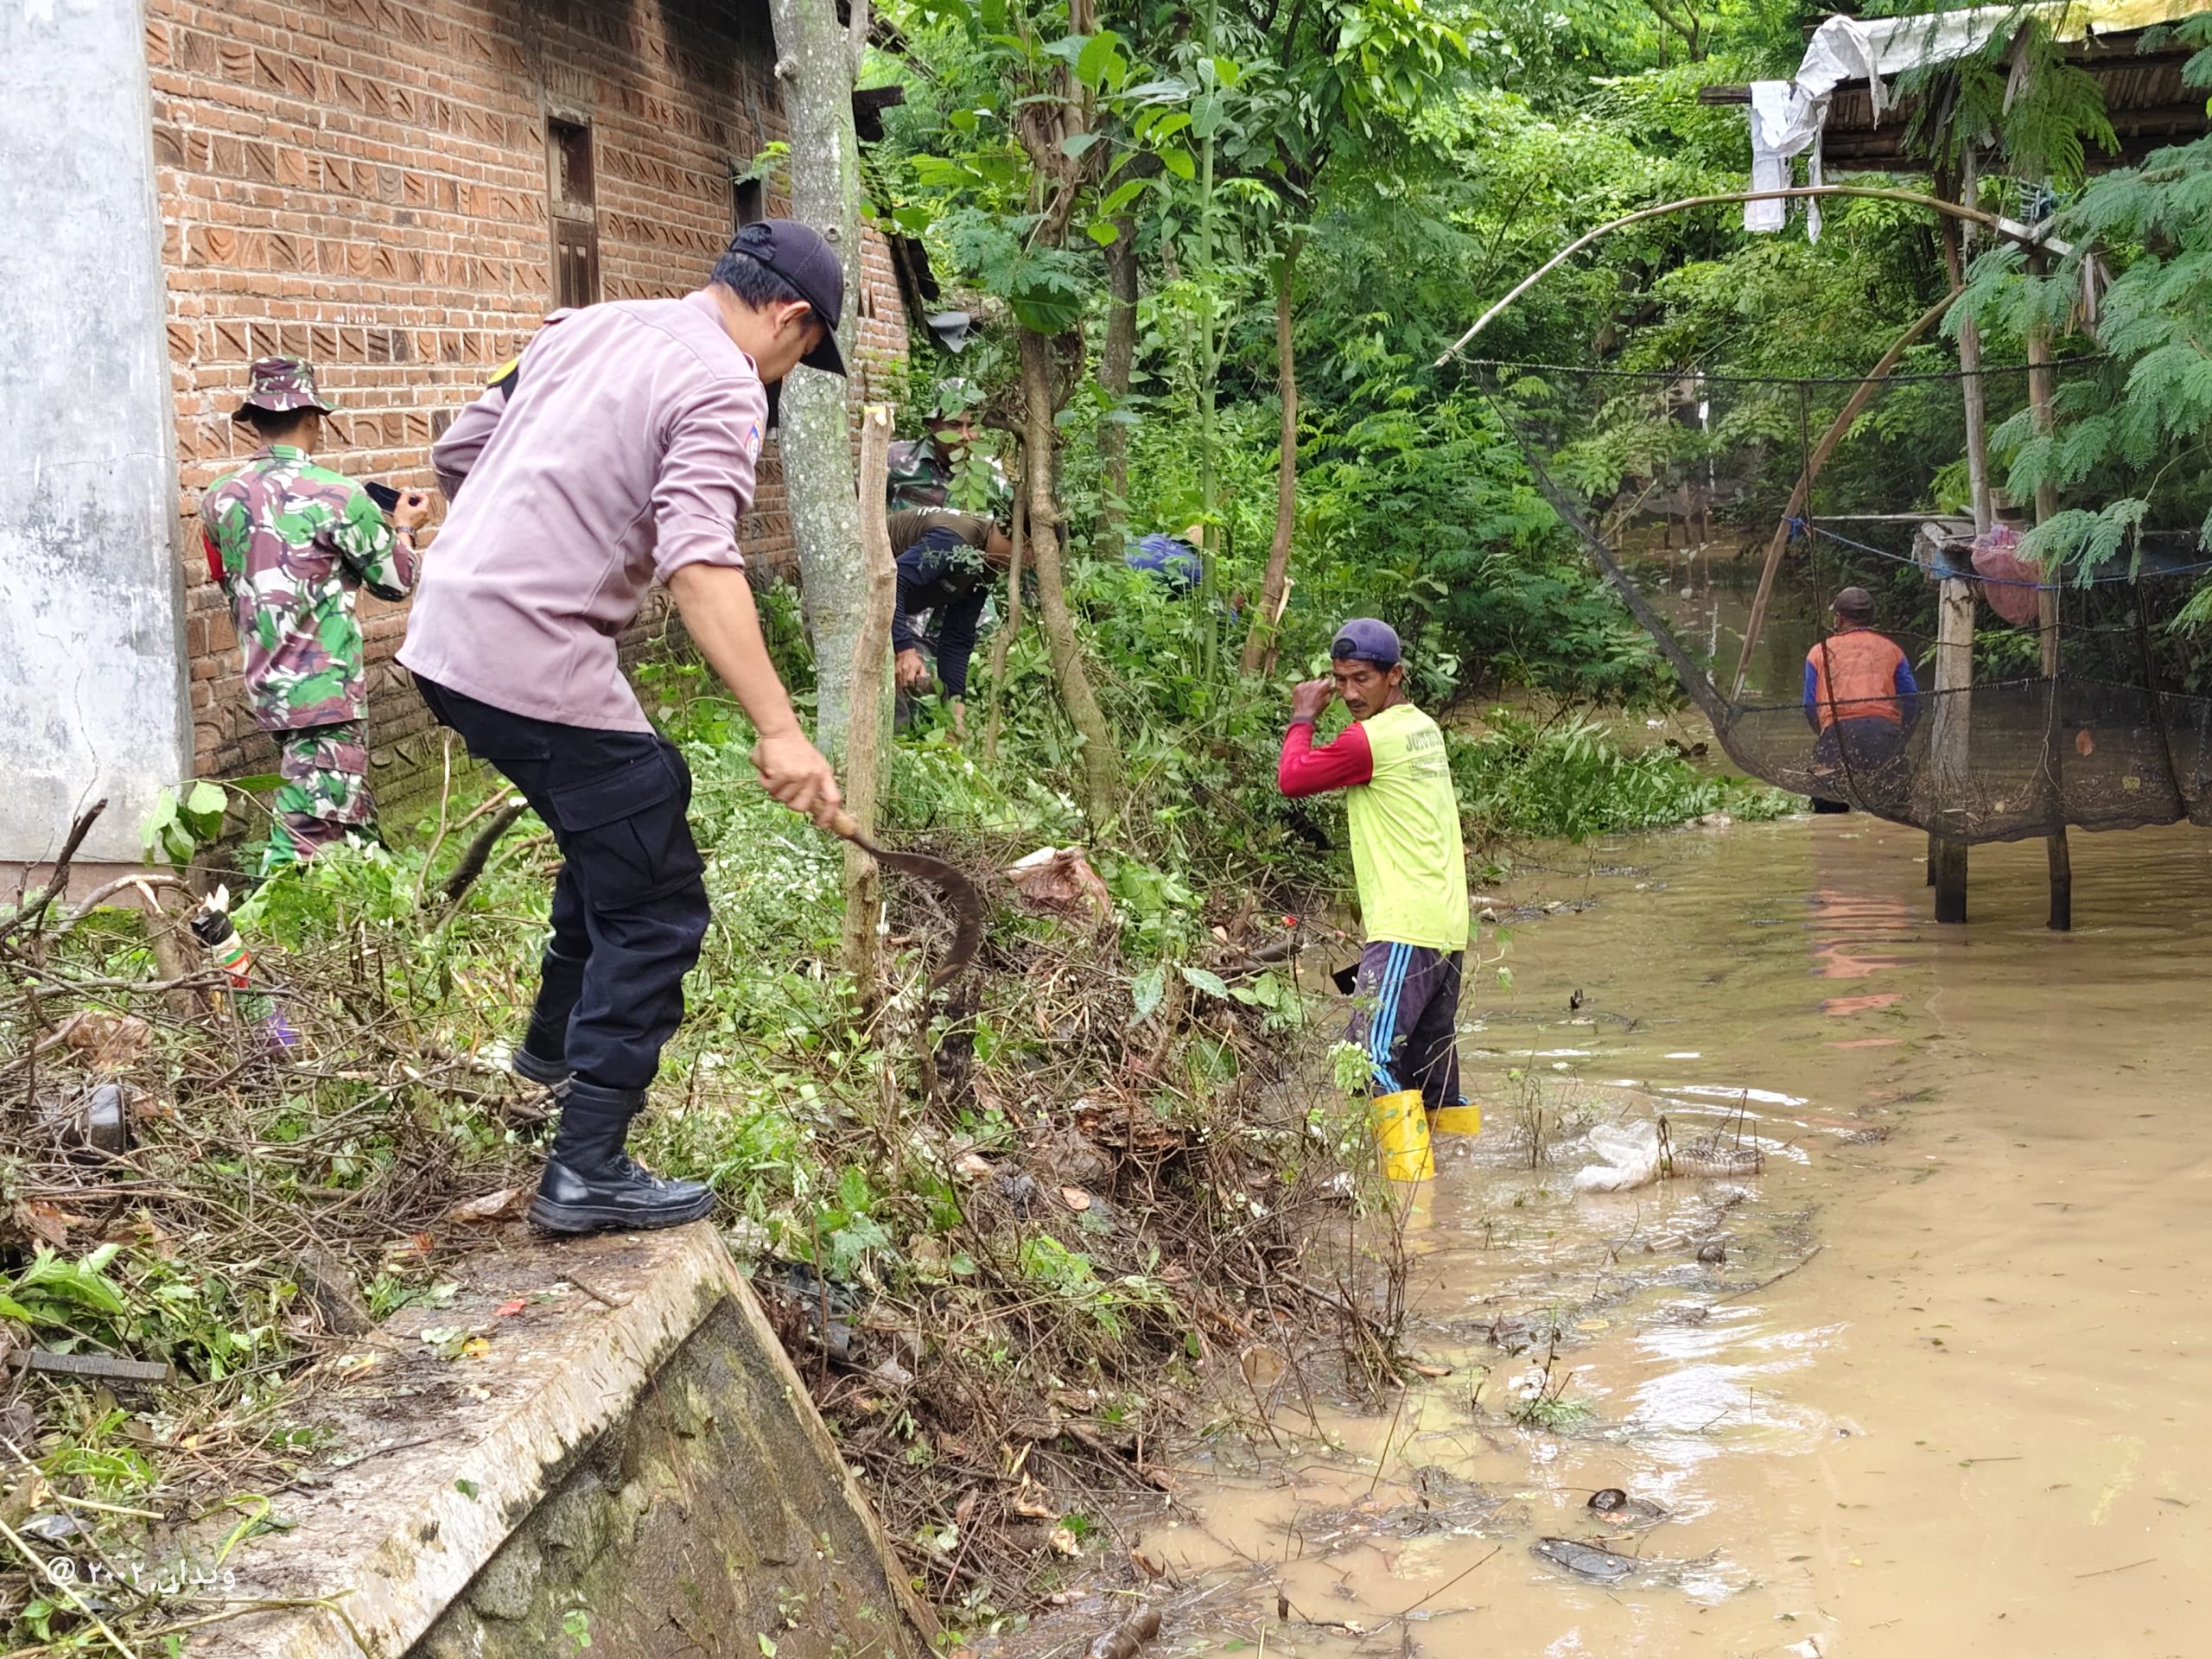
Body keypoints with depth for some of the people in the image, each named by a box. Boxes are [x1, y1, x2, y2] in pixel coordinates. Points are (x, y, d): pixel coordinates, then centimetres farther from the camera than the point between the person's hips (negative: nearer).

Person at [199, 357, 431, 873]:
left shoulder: (220, 500, 6)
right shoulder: (335, 496, -13)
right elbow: (396, 580, -1)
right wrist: (403, 528, 21)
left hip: (267, 689, 8)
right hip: (326, 693, -8)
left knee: (356, 826, 19)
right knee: (307, 836, -9)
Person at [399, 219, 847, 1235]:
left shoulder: (583, 328, 15)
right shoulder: (723, 387, -10)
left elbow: (457, 452, 21)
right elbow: (700, 561, -26)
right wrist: (779, 731, -31)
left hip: (446, 637, 9)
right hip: (541, 667, -9)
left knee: (622, 824, 29)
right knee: (657, 907, 0)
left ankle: (558, 1040, 42)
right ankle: (588, 1171, 1)